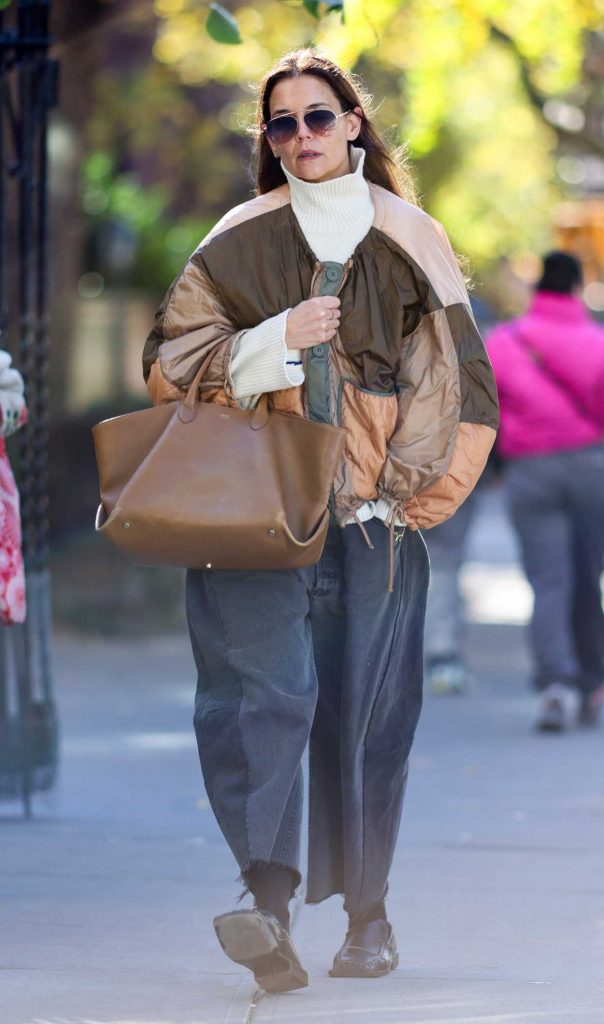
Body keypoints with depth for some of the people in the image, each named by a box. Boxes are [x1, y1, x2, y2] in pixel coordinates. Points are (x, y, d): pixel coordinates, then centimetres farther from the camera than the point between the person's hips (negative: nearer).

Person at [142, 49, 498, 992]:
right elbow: (170, 361, 5)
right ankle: (270, 904, -30)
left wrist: (415, 487, 2)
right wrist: (280, 339, -7)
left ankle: (368, 912, 15)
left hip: (374, 515, 1)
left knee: (367, 708, 0)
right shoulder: (242, 241, 9)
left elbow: (460, 383, 12)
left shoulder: (409, 243, 10)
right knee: (262, 685, -18)